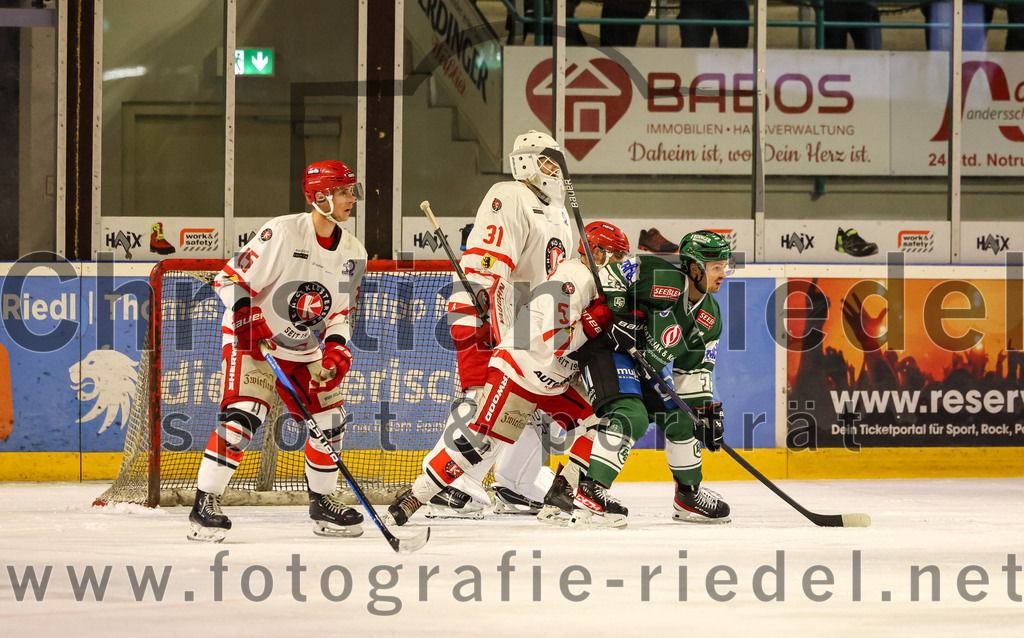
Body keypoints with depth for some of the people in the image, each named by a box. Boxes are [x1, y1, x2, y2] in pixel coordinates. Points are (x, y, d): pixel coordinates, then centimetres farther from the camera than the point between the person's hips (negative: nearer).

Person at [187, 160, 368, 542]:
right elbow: (231, 279, -16)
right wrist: (244, 315, -29)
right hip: (252, 339, -7)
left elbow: (341, 310, 9)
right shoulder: (283, 233, -20)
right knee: (243, 415, -23)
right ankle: (205, 504, -19)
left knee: (329, 419, 5)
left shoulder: (352, 254, 0)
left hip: (304, 351, 7)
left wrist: (337, 346, -8)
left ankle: (323, 503, 25)